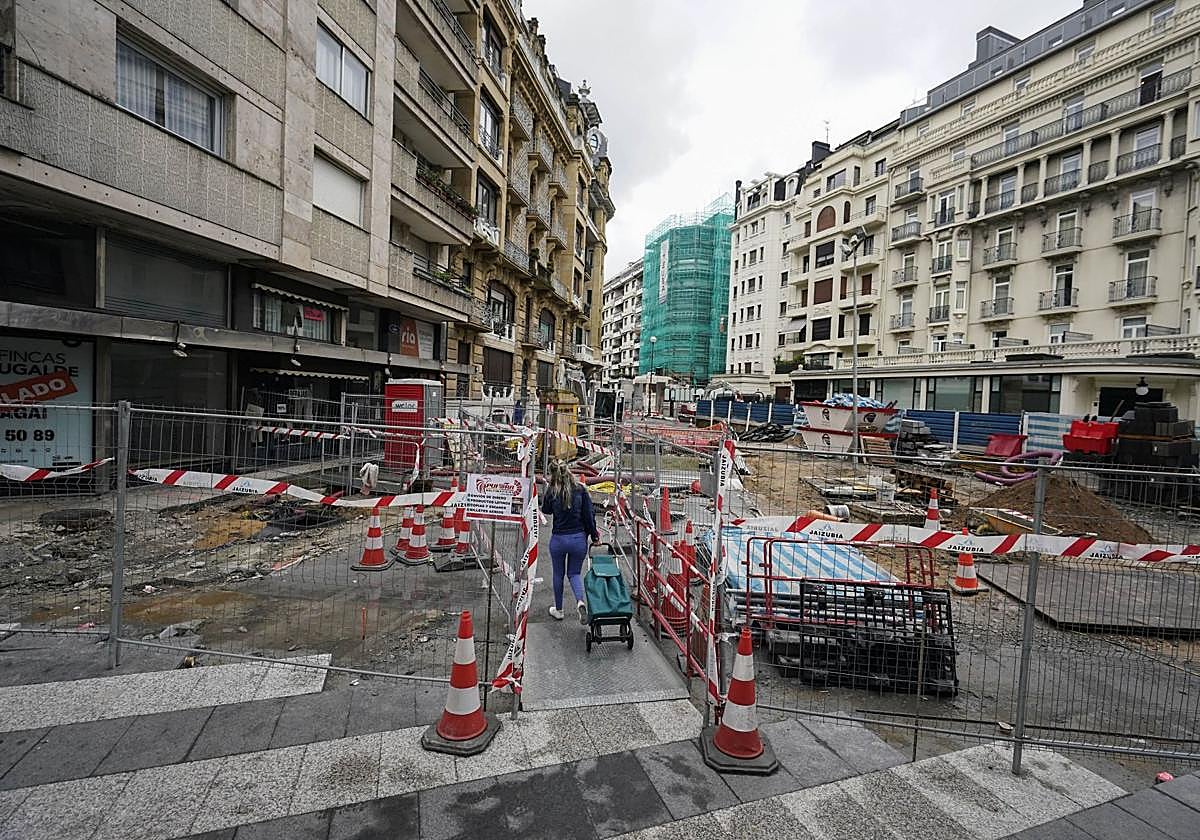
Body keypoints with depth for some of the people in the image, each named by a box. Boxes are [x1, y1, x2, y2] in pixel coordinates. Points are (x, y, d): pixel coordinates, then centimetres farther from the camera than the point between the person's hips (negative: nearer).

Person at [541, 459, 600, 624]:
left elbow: (545, 510, 9)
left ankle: (558, 610, 33)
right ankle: (580, 601, -8)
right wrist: (594, 535, 6)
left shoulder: (551, 491, -10)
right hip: (579, 538, 1)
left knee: (558, 575, 19)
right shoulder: (581, 489, -8)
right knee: (574, 573, 18)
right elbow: (589, 514, -5)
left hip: (558, 539, -1)